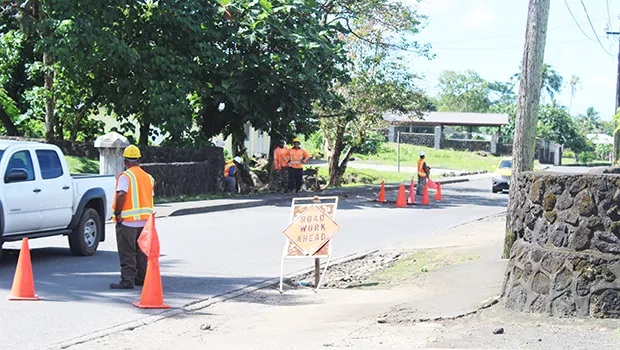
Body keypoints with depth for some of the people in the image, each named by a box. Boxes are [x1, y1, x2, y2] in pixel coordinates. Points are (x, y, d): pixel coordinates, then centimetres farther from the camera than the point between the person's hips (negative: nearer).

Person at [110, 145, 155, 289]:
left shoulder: (125, 176, -12)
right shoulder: (148, 177, 12)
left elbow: (121, 195, -24)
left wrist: (117, 213, -16)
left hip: (127, 220, -7)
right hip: (145, 220, 7)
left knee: (127, 253, -3)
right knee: (141, 251, 16)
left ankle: (127, 280, -5)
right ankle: (142, 278, 20)